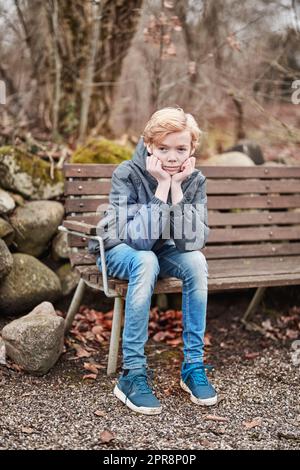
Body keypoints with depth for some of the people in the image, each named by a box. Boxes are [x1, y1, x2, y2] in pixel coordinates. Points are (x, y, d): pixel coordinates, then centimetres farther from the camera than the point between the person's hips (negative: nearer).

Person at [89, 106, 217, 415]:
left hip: (162, 252, 4)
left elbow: (192, 242, -25)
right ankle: (133, 372, -30)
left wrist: (176, 187, -31)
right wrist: (162, 187, -36)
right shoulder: (127, 174, -24)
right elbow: (138, 240, -33)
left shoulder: (195, 181, -14)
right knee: (146, 261, -36)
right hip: (118, 251, -3)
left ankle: (193, 365, -16)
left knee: (196, 261, -27)